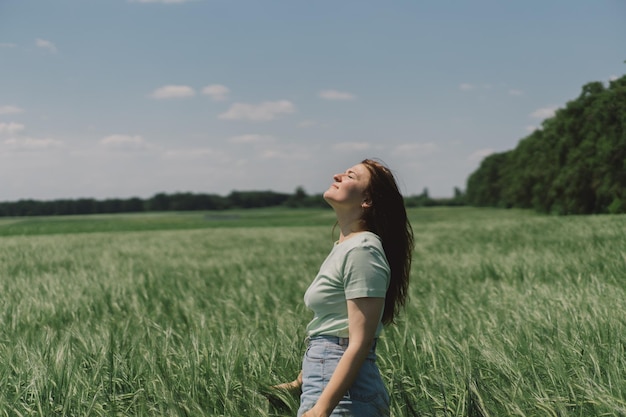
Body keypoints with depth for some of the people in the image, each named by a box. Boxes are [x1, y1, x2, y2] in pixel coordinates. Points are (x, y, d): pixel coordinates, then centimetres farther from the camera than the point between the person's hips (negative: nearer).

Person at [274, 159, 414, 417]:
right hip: (325, 381, 9)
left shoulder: (361, 250, -15)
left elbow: (360, 343, -20)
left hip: (343, 390, -9)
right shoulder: (344, 247, 13)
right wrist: (300, 383, 22)